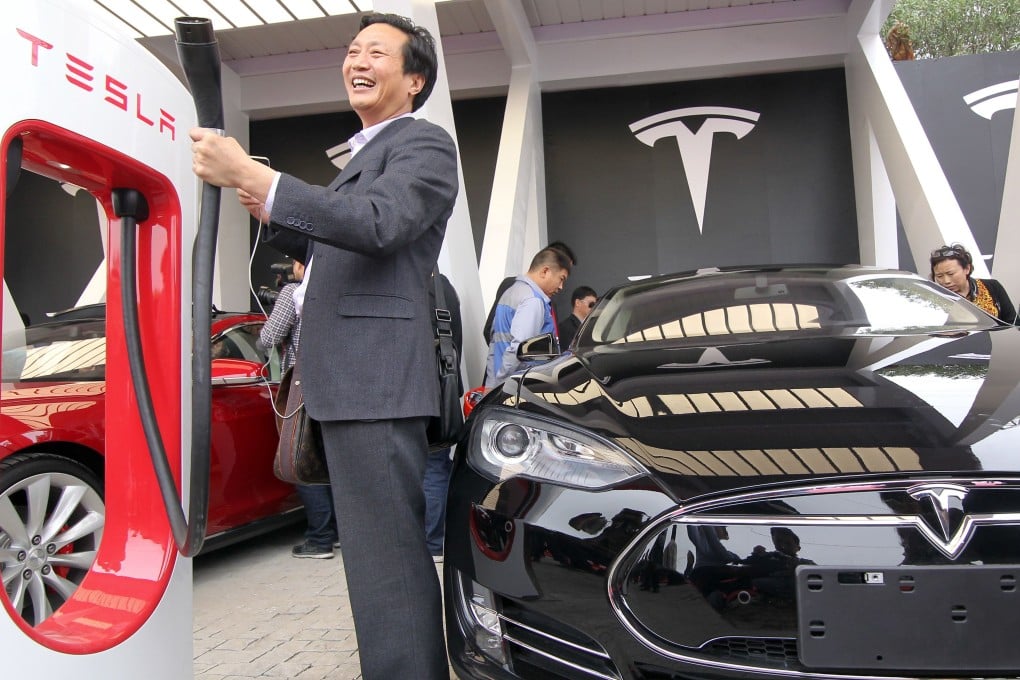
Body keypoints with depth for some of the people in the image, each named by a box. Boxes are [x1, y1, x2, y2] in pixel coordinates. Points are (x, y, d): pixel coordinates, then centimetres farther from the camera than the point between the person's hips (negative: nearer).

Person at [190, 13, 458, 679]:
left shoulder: (423, 144, -4)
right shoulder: (367, 153, 27)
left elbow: (377, 224, -23)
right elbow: (335, 252, 31)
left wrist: (251, 175, -28)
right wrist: (273, 215, 14)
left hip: (375, 382, -10)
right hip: (350, 381, 10)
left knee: (384, 562, -10)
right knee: (397, 553, 18)